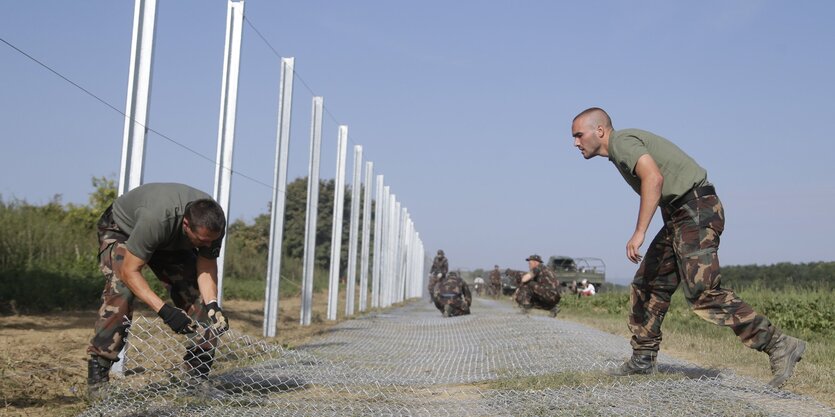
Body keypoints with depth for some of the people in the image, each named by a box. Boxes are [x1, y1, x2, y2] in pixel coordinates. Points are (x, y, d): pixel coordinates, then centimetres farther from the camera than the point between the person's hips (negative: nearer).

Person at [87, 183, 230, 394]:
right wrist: (165, 310, -49)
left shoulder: (213, 222, -29)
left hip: (171, 241, 5)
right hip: (122, 230, -5)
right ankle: (97, 375, -22)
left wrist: (212, 305, -38)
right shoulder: (156, 218, -45)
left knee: (197, 294, -11)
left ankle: (198, 376, -2)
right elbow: (129, 271, -40)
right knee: (121, 292, -31)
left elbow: (206, 267, -20)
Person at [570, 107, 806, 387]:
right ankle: (643, 359, 18)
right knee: (649, 284, 11)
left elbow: (653, 178, -26)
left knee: (702, 293, -18)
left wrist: (639, 233, -28)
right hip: (681, 216, 11)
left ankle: (778, 345, -14)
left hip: (696, 210, -11)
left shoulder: (622, 141, -10)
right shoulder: (621, 152, 21)